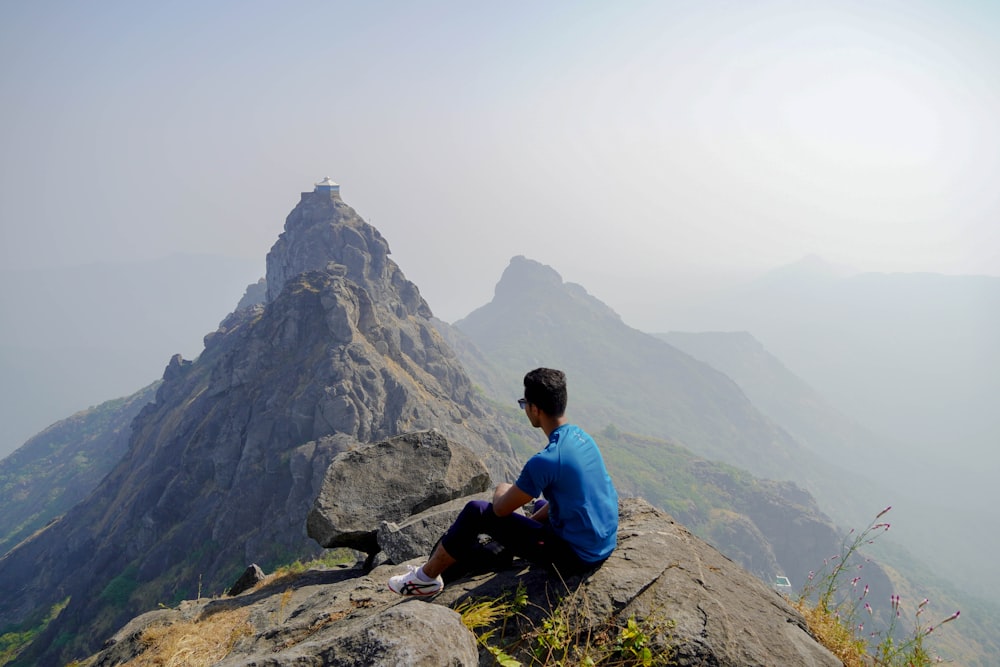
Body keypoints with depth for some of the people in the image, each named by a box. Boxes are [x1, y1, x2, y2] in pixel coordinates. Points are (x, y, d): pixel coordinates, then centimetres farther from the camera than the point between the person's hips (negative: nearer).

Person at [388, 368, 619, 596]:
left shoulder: (545, 461, -26)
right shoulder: (581, 436, 1)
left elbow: (501, 509, -13)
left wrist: (501, 491, 9)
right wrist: (533, 520, 13)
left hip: (574, 556, -8)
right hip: (604, 545, 9)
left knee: (477, 512, -3)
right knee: (541, 505, 36)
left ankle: (426, 577, 15)